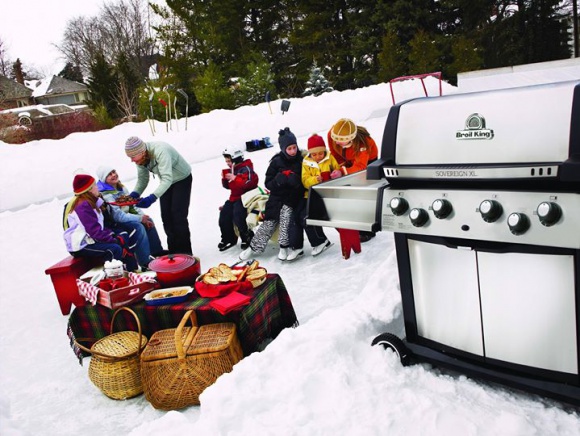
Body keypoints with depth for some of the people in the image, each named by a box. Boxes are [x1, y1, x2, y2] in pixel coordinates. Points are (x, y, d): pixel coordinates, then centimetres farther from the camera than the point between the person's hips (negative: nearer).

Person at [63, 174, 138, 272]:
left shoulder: (90, 203, 12)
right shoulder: (82, 206, -20)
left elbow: (100, 225, 9)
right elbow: (95, 231, -26)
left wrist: (113, 235, -6)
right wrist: (114, 240, -21)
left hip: (89, 239, 11)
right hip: (81, 246, -11)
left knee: (124, 236, 8)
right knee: (115, 249, -29)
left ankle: (132, 269, 3)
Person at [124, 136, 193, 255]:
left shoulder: (159, 151, -38)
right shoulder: (140, 157, -14)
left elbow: (167, 179, -45)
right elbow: (142, 179, -6)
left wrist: (152, 197, -55)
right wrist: (134, 194, -25)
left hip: (182, 179, -7)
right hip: (167, 182, 7)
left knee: (178, 215, -12)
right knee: (166, 216, 3)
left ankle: (184, 251, -3)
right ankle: (173, 250, 13)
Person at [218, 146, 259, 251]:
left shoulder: (246, 169, -13)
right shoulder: (231, 170, 14)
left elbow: (250, 182, -28)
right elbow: (228, 186, 22)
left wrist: (235, 178, -26)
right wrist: (224, 179, 0)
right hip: (234, 198, 9)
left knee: (237, 216, -26)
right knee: (224, 214, -1)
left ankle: (248, 237, -6)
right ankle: (229, 238, 16)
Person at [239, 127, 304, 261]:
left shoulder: (301, 160, -5)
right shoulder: (277, 162, -4)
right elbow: (268, 184, -2)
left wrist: (296, 181, -22)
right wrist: (279, 179, -22)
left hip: (293, 197, -1)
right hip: (277, 196, 1)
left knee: (285, 211, -28)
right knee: (269, 223, -5)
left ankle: (284, 247, -17)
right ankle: (253, 248, 14)